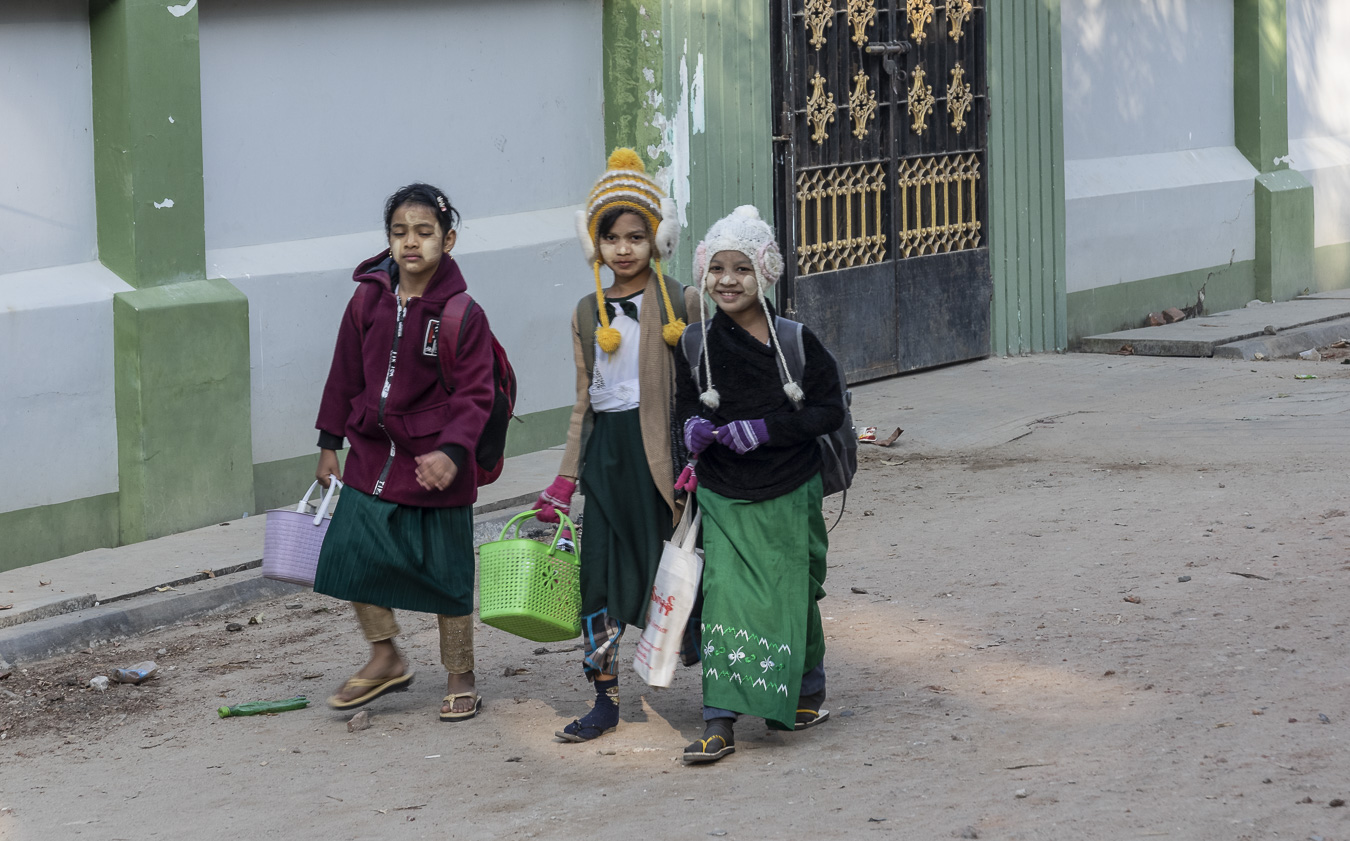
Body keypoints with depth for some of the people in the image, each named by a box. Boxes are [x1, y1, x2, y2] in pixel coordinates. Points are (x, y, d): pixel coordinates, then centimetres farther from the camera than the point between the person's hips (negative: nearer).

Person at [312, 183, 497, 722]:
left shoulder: (463, 315, -11)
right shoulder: (368, 301, 1)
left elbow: (474, 396, -11)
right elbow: (345, 377, 10)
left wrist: (452, 451, -26)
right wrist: (329, 444, 10)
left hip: (434, 464, -4)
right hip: (373, 456, 4)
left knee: (446, 573, 5)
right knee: (351, 553, -3)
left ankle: (460, 678, 21)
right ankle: (386, 659, 17)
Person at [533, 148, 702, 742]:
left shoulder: (681, 304, -1)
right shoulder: (588, 314, 10)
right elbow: (583, 402, 13)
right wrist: (566, 477, 8)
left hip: (662, 447, -4)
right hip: (607, 451, 4)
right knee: (599, 572, 1)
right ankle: (605, 699, 9)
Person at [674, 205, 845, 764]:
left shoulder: (795, 340, -7)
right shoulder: (696, 343, 0)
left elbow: (830, 410, -6)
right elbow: (684, 403, 14)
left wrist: (765, 430, -17)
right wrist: (691, 429, -9)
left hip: (788, 493, -1)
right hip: (723, 496, 1)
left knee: (792, 597, 11)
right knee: (724, 598, -10)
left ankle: (809, 691, 36)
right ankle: (719, 723, -12)